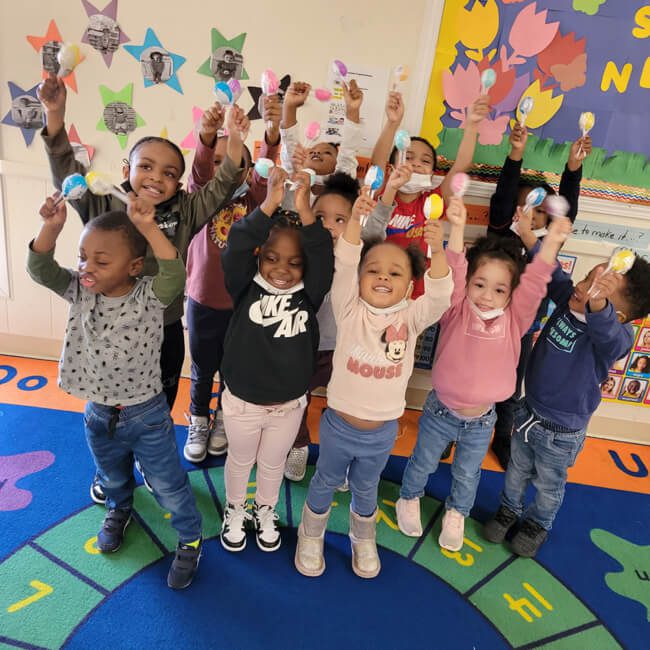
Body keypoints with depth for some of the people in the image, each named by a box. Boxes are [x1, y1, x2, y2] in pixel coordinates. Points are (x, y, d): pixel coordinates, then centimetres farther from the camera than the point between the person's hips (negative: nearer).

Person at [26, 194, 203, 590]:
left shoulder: (150, 296, -23)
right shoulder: (80, 291, -8)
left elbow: (175, 276, -42)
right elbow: (40, 270, -18)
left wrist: (148, 227, -51)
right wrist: (52, 227, -32)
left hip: (147, 415, -5)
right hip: (98, 414, 5)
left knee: (169, 486, 13)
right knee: (113, 477, 32)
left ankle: (191, 539, 38)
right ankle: (119, 511, 64)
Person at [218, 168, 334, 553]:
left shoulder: (309, 295, -13)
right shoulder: (246, 288, -16)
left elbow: (324, 256, -29)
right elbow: (236, 248, -32)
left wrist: (304, 210, -41)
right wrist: (270, 205, -41)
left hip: (289, 405, 1)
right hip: (242, 402, -1)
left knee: (273, 464, 25)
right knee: (240, 461, 24)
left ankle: (266, 513, 52)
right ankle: (235, 511, 52)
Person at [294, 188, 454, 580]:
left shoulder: (410, 318, -9)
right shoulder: (350, 311, -13)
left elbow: (440, 295, -26)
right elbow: (343, 266, -27)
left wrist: (437, 251, -43)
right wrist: (356, 220, -42)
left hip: (383, 431, 1)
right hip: (338, 424, -1)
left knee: (365, 489, 26)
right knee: (325, 484, 23)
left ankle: (364, 541, 54)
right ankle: (311, 538, 50)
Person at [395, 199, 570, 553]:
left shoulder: (514, 319, -10)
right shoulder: (456, 312, -17)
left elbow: (535, 283, -18)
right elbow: (453, 271, -29)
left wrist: (552, 242, -29)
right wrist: (457, 228, -40)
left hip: (482, 420, 3)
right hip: (441, 412, -2)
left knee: (468, 474, 25)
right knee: (422, 463, 22)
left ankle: (456, 514, 53)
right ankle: (408, 500, 50)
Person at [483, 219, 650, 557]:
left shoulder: (616, 337, -31)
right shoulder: (569, 299, -15)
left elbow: (605, 328, -55)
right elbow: (551, 271, 1)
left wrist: (598, 302, -76)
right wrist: (527, 232, -7)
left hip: (560, 433, -4)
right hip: (528, 412, 5)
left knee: (548, 485, 24)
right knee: (517, 471, 28)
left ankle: (538, 524, 53)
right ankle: (509, 510, 55)